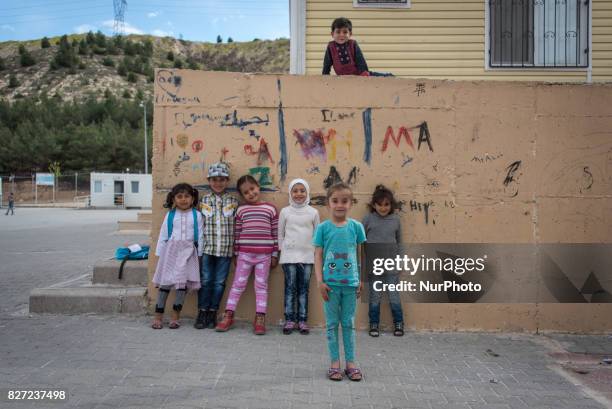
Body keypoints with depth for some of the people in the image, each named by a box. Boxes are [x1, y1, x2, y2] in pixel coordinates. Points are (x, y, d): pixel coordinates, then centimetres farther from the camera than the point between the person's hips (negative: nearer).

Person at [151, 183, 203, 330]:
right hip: (171, 250, 0)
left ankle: (175, 316, 10)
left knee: (183, 282, 1)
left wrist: (199, 254, 0)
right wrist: (160, 253, 4)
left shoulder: (196, 215, 2)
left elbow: (199, 236, 3)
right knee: (165, 282, 2)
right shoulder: (170, 215, 4)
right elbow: (163, 235, 7)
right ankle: (158, 316, 8)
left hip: (188, 252, 0)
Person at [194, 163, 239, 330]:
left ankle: (213, 312, 19)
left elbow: (237, 227, 3)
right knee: (205, 280, 4)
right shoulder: (203, 201, 5)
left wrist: (237, 249, 1)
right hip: (206, 247, 0)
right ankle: (202, 312, 16)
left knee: (219, 282, 5)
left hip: (225, 249, 0)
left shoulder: (233, 202, 3)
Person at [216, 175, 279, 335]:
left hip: (264, 255, -1)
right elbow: (237, 233, 8)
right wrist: (236, 254, 7)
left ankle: (260, 319, 12)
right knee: (238, 284, 7)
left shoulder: (271, 208, 2)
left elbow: (275, 233, 3)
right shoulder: (241, 210, 5)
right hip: (245, 254, 1)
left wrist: (275, 255, 2)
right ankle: (228, 316, 15)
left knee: (261, 285, 6)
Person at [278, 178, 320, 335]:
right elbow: (280, 234, 7)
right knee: (290, 288, 2)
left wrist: (315, 251, 3)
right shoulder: (285, 211, 3)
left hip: (307, 256, 1)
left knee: (304, 288, 5)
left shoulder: (313, 212, 4)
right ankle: (289, 320, 8)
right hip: (289, 256, -1)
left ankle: (302, 320, 11)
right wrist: (283, 250, 3)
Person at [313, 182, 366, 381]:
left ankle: (350, 363, 21)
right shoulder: (323, 227, -3)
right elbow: (318, 256, -2)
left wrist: (362, 280, 3)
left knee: (349, 324, 11)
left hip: (351, 283, 1)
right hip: (331, 284, -1)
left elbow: (361, 254, 6)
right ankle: (335, 363, 19)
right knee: (332, 324, 9)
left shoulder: (356, 227, 1)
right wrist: (319, 281, -7)